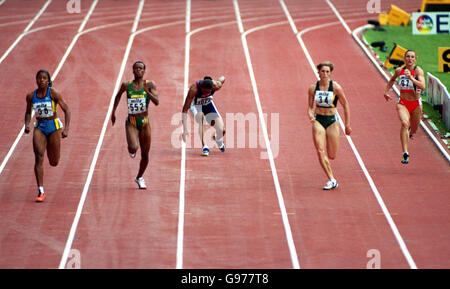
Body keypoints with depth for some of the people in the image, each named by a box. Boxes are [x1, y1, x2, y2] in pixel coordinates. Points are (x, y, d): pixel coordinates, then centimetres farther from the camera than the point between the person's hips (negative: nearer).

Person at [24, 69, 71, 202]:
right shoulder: (31, 96, 0)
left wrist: (66, 129, -18)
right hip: (39, 128, 2)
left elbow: (66, 110, -8)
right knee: (38, 157, -17)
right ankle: (41, 192, -17)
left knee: (53, 162, 5)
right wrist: (27, 125, -4)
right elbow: (28, 112, 16)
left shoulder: (54, 93, -10)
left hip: (54, 126, -2)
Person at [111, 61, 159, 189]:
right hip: (131, 122, -1)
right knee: (134, 147, -26)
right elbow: (118, 96, 18)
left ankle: (140, 177, 34)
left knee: (145, 155, 9)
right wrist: (113, 112, 18)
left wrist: (147, 92, -30)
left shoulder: (150, 84, -4)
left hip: (145, 122, 1)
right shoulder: (127, 85, -2)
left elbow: (157, 102, -15)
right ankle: (131, 151, 14)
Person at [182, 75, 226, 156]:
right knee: (201, 117, -37)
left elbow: (223, 78, -5)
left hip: (208, 104, 3)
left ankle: (219, 140, 31)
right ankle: (204, 146, -28)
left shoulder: (216, 86, -31)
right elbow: (185, 110, -41)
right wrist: (185, 129, -46)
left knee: (221, 130, -7)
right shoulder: (194, 90, -40)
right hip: (195, 105, -3)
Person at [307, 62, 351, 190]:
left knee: (332, 156, 0)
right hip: (318, 120, 1)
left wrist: (347, 125, 3)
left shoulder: (336, 87, -9)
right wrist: (310, 115, -15)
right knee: (320, 151, -16)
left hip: (332, 120, -1)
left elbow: (345, 105, 0)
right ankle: (331, 180, -11)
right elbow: (310, 106, 8)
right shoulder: (313, 88, -3)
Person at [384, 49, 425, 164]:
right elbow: (392, 80, 21)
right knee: (404, 123, -27)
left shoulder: (418, 71, -13)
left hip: (416, 104, 0)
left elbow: (422, 86, -29)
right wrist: (386, 92, 15)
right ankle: (405, 153, -29)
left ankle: (409, 132, 58)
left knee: (413, 129, 16)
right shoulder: (399, 70, -2)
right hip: (402, 103, 0)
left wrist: (411, 77, -35)